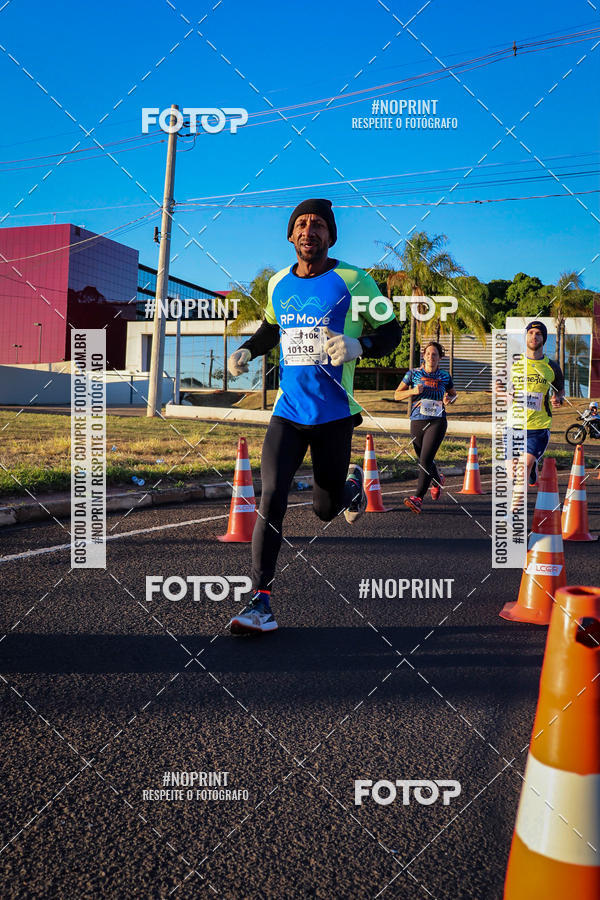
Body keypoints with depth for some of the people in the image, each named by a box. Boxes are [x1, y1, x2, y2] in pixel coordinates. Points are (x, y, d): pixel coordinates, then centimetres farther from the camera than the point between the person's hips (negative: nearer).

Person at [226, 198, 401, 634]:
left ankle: (351, 482, 47)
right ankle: (261, 602, -8)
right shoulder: (278, 284, 7)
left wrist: (358, 345, -22)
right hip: (288, 411, 3)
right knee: (271, 498, -13)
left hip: (334, 414, -2)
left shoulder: (354, 281, -6)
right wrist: (248, 350, 7)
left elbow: (391, 332, -1)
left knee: (326, 509, 10)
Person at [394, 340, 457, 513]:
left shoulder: (445, 376, 7)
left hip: (437, 422, -2)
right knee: (423, 460, 15)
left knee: (425, 460, -16)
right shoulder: (413, 374, 6)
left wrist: (449, 399, -1)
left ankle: (418, 499, -20)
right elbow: (397, 395, 7)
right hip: (417, 421, 2)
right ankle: (438, 480, 48)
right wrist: (413, 391, -11)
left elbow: (453, 394, 23)